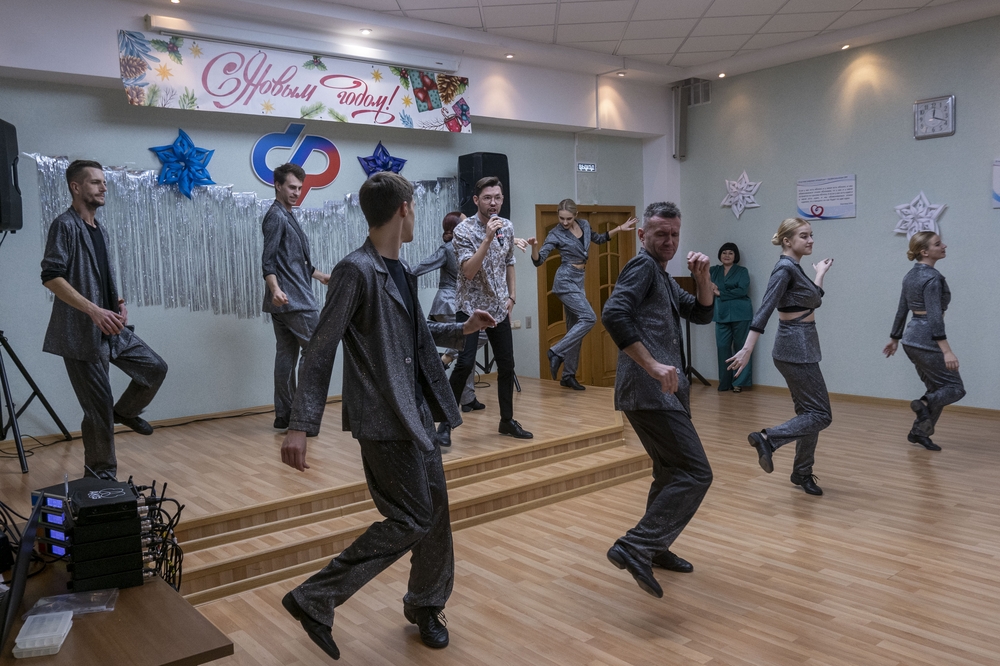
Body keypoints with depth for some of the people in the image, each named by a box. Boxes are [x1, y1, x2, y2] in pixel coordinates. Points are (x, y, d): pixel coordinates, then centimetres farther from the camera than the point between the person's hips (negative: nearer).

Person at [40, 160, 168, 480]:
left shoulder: (99, 230, 15)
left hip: (112, 329, 8)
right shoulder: (65, 226, -11)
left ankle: (124, 412, 32)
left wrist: (118, 302, 5)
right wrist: (94, 310, -26)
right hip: (82, 333, -8)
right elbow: (51, 277, -20)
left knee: (155, 368, 8)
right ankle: (100, 474, 12)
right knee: (99, 406, -2)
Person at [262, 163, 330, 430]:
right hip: (294, 300, -9)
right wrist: (275, 288, -32)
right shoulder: (276, 216, -9)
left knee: (286, 355, 8)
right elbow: (268, 260, -18)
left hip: (285, 300, 9)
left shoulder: (288, 217, 20)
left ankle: (284, 415, 12)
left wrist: (320, 276, 34)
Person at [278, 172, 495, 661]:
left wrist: (461, 330, 26)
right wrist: (300, 426, -21)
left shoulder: (399, 271, 11)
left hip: (417, 413, 9)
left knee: (435, 511, 14)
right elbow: (321, 351, -17)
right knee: (410, 520, -7)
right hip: (384, 419, -9)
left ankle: (425, 606, 33)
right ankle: (314, 600, 5)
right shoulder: (356, 271, -15)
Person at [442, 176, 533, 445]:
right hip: (471, 307, -6)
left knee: (507, 364, 8)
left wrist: (512, 296, 9)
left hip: (499, 308, 6)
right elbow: (469, 271, -24)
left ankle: (507, 421, 23)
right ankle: (446, 423, -4)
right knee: (465, 363, -16)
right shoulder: (464, 230, -13)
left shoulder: (507, 227, 5)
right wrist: (488, 237, -29)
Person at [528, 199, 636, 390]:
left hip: (578, 281, 7)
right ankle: (556, 352, -15)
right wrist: (534, 246, -35)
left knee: (575, 327, 6)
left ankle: (568, 376, 11)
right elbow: (538, 261, -15)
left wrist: (619, 229, 22)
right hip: (566, 281, -7)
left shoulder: (584, 225, 7)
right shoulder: (555, 234, -10)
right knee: (589, 318, -21)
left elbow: (598, 239, 27)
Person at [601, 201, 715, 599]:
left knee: (671, 472, 22)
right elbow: (613, 313, -23)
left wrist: (703, 277, 4)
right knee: (696, 473, -13)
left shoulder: (663, 278, 23)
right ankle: (634, 548, -15)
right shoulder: (642, 266, -7)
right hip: (649, 391, -11)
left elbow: (701, 314, 23)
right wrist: (653, 365, -27)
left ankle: (655, 548, 36)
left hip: (663, 390, 11)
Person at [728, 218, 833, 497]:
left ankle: (802, 472, 22)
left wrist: (820, 274, 33)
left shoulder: (795, 268, 13)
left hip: (801, 347, 10)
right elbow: (764, 310, -23)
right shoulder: (785, 267, -15)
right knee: (821, 414, -7)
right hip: (796, 349, -10)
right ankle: (766, 438, -10)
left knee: (809, 411, 14)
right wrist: (747, 349, -28)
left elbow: (814, 301, 25)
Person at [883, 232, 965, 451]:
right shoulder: (932, 277, -16)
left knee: (937, 388, 16)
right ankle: (924, 404, -23)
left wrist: (894, 338, 24)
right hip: (926, 340, -9)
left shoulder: (911, 275, 10)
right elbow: (934, 316, -24)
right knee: (954, 387, 0)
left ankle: (919, 432, 15)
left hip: (912, 338, 9)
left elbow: (901, 310, 17)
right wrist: (947, 351, -27)